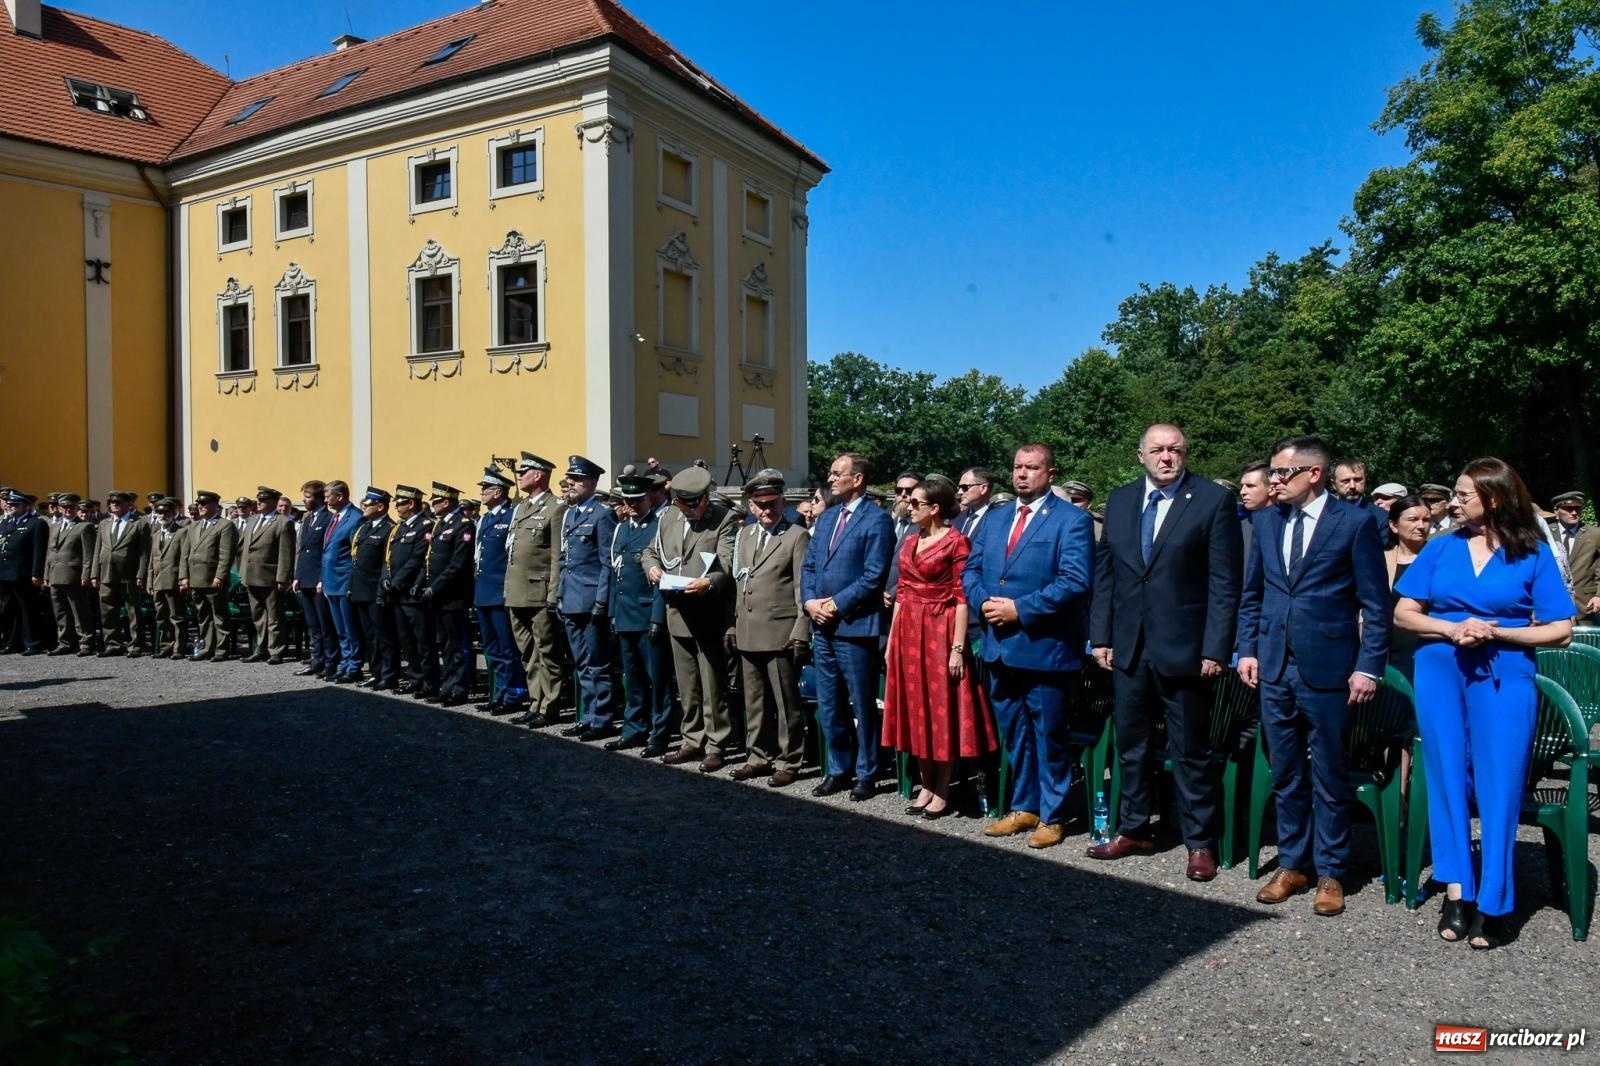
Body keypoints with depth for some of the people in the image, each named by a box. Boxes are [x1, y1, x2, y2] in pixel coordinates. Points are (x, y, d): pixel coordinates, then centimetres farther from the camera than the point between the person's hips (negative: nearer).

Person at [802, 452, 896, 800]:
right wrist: (810, 601, -2)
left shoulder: (877, 519, -8)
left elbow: (874, 576, -15)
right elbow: (809, 566, 15)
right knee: (829, 706, 14)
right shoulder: (826, 517, 16)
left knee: (862, 707, 4)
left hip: (854, 626, -7)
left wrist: (836, 604, -14)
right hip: (821, 626, 7)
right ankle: (837, 770, 26)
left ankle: (865, 774, 17)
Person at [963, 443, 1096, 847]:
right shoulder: (994, 518, 14)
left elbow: (1075, 581, -17)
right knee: (1014, 734, 16)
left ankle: (1052, 816, 20)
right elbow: (971, 570, 13)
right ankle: (1024, 807, 31)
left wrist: (1020, 608, -19)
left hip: (1045, 647, -6)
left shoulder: (1072, 520, -7)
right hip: (1000, 645, 6)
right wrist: (983, 602, -7)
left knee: (1049, 736, 6)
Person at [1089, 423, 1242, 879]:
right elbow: (1105, 573, 10)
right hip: (1129, 647, 5)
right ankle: (1133, 830, 30)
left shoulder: (1214, 500, -6)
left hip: (1183, 648, -5)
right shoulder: (1119, 500, 9)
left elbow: (1225, 581, -9)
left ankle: (1200, 842, 21)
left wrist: (1216, 649, -13)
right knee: (1131, 744, 15)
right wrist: (1101, 636, 5)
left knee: (1190, 751, 7)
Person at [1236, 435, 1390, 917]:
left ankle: (1330, 873, 21)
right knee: (1285, 776, 13)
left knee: (1329, 779, 7)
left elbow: (1375, 604, -5)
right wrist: (1248, 649, 7)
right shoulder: (1267, 521, 8)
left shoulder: (1355, 523, -6)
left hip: (1326, 670, -4)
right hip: (1274, 667, 5)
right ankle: (1292, 864, 26)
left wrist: (1368, 666, -9)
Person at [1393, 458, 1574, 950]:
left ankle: (1491, 903, 7)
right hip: (1440, 672, 2)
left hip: (1505, 677, -2)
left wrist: (1496, 632, -14)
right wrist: (1452, 630, -12)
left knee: (1498, 786, -2)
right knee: (1448, 779, 4)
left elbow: (1560, 631, -1)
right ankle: (1457, 890, 11)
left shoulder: (1533, 554, 1)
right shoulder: (1441, 548, 7)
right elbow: (1403, 613, 5)